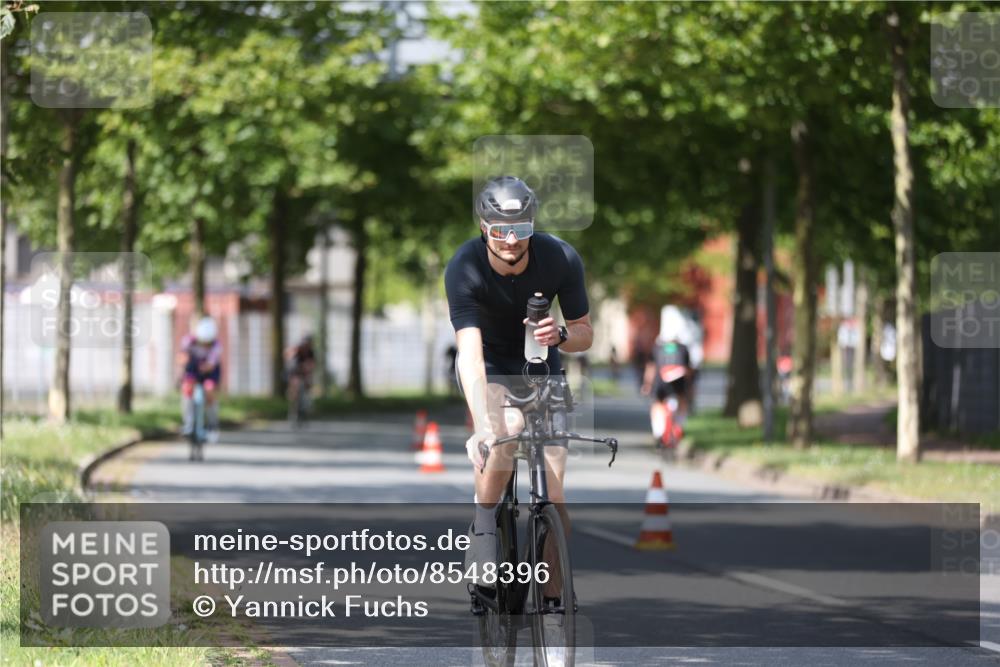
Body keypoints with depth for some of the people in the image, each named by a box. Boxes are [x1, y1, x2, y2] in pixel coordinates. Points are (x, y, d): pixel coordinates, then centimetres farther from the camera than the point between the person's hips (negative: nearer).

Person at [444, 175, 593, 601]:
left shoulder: (561, 259, -23)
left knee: (553, 491, -6)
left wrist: (560, 335, -36)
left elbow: (585, 335, -12)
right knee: (509, 427, -35)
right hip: (489, 366, -2)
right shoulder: (464, 269, -29)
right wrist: (484, 429, -50)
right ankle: (484, 521, -17)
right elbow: (471, 353, -38)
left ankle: (554, 589, 7)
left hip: (541, 364, 2)